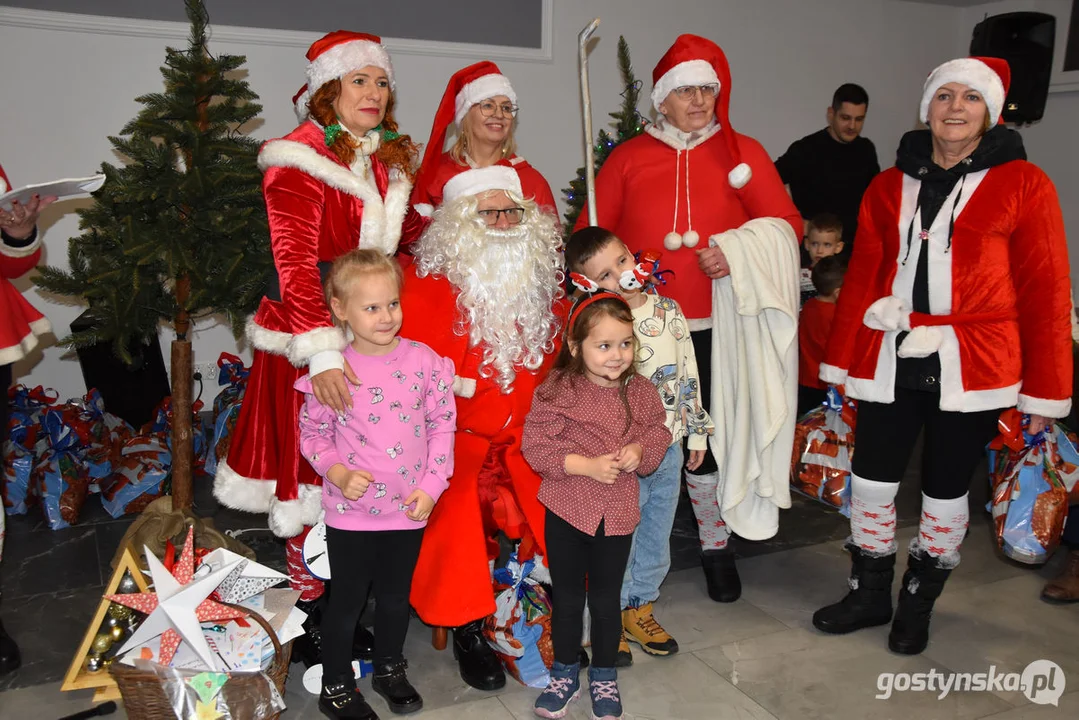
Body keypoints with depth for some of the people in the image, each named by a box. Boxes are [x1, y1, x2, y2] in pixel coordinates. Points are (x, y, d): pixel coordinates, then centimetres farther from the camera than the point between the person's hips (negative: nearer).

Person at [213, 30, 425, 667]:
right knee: (313, 473, 3)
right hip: (311, 337, -6)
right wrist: (323, 351, -29)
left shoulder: (391, 158, 12)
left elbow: (410, 230, 26)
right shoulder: (299, 160, -9)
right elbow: (296, 262, -19)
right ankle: (310, 616, 19)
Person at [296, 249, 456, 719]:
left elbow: (443, 424, -2)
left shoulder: (423, 361, -8)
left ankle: (390, 669, 45)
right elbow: (312, 433, -1)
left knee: (396, 596, 21)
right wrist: (337, 473, -18)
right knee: (347, 601, 13)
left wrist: (431, 486, -8)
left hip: (408, 509, 2)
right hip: (350, 511, -2)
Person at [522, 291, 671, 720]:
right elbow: (535, 447, -15)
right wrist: (586, 465, -23)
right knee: (566, 598, 15)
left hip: (618, 515, 2)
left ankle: (604, 676, 37)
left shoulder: (640, 392, -5)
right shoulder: (557, 391, -15)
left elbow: (659, 432, 8)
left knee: (607, 599, 16)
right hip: (567, 511, -2)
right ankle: (565, 672, 36)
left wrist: (640, 449, -14)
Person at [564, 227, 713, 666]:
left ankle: (640, 609, 38)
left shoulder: (669, 311, 1)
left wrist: (696, 431, 11)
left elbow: (689, 373, 9)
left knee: (657, 533, 18)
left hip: (670, 448, 6)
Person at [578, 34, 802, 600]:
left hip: (715, 328, 0)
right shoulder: (628, 157, 8)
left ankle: (717, 546, 27)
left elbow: (787, 225, 2)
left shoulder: (743, 153, 7)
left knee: (710, 440, 4)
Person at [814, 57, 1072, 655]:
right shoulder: (889, 186, 9)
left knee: (945, 491, 10)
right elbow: (861, 277, 9)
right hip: (889, 359, 3)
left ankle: (918, 605, 32)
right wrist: (840, 360, 8)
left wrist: (1044, 391, -4)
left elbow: (1045, 291, -2)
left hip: (972, 367, -2)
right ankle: (870, 594, 29)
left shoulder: (1024, 185, 0)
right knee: (871, 482, 7)